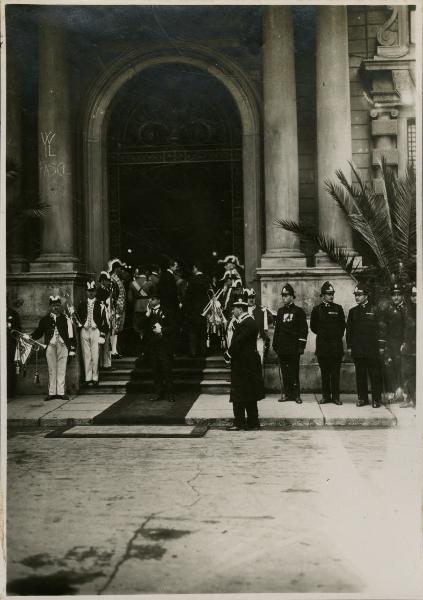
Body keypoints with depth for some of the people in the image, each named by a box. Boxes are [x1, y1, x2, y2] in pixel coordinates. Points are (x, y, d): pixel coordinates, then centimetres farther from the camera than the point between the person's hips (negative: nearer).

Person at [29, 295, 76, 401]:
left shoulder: (66, 319, 8)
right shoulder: (45, 319, 11)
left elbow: (71, 335, 7)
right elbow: (38, 332, 11)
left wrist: (72, 349, 2)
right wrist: (30, 336, -8)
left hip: (63, 346, -1)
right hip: (50, 346, 1)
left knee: (62, 370, 1)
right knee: (51, 370, 3)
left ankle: (61, 392, 5)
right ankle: (52, 393, 7)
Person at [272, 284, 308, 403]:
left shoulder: (299, 311, 1)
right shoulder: (280, 311, 15)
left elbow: (304, 330, -3)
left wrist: (301, 345, -9)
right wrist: (274, 344, 13)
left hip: (294, 348, -4)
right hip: (282, 348, 4)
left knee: (294, 372, -3)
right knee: (284, 372, 6)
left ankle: (296, 394, 2)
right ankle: (286, 393, 12)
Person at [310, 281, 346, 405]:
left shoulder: (338, 308, 8)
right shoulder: (317, 309, 6)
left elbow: (342, 325, 15)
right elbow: (313, 326, 13)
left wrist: (338, 336, 10)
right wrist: (322, 334, 11)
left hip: (336, 345, 0)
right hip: (322, 345, 0)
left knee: (335, 372, -1)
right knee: (324, 372, 4)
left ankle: (335, 396, 5)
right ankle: (326, 395, 11)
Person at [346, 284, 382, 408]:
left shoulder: (374, 310, 0)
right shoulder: (353, 311, 12)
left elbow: (379, 328, -1)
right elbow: (349, 330, 12)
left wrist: (380, 345, -6)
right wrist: (349, 346, 6)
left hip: (372, 350, -3)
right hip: (357, 350, 4)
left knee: (375, 375, 0)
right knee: (360, 375, 7)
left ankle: (376, 399, 6)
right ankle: (362, 398, 15)